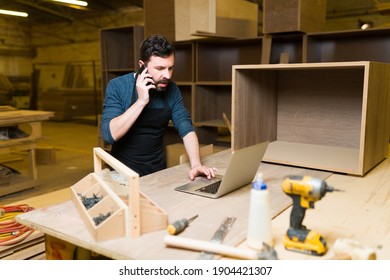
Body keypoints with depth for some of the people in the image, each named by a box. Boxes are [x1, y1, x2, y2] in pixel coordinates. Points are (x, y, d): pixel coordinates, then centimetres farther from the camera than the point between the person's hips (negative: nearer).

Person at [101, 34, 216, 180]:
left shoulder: (172, 90, -2)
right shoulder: (117, 86, -12)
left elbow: (186, 129, -4)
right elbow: (109, 135, -21)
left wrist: (196, 164, -20)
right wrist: (141, 101, -25)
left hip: (158, 170, 4)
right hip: (124, 171, -3)